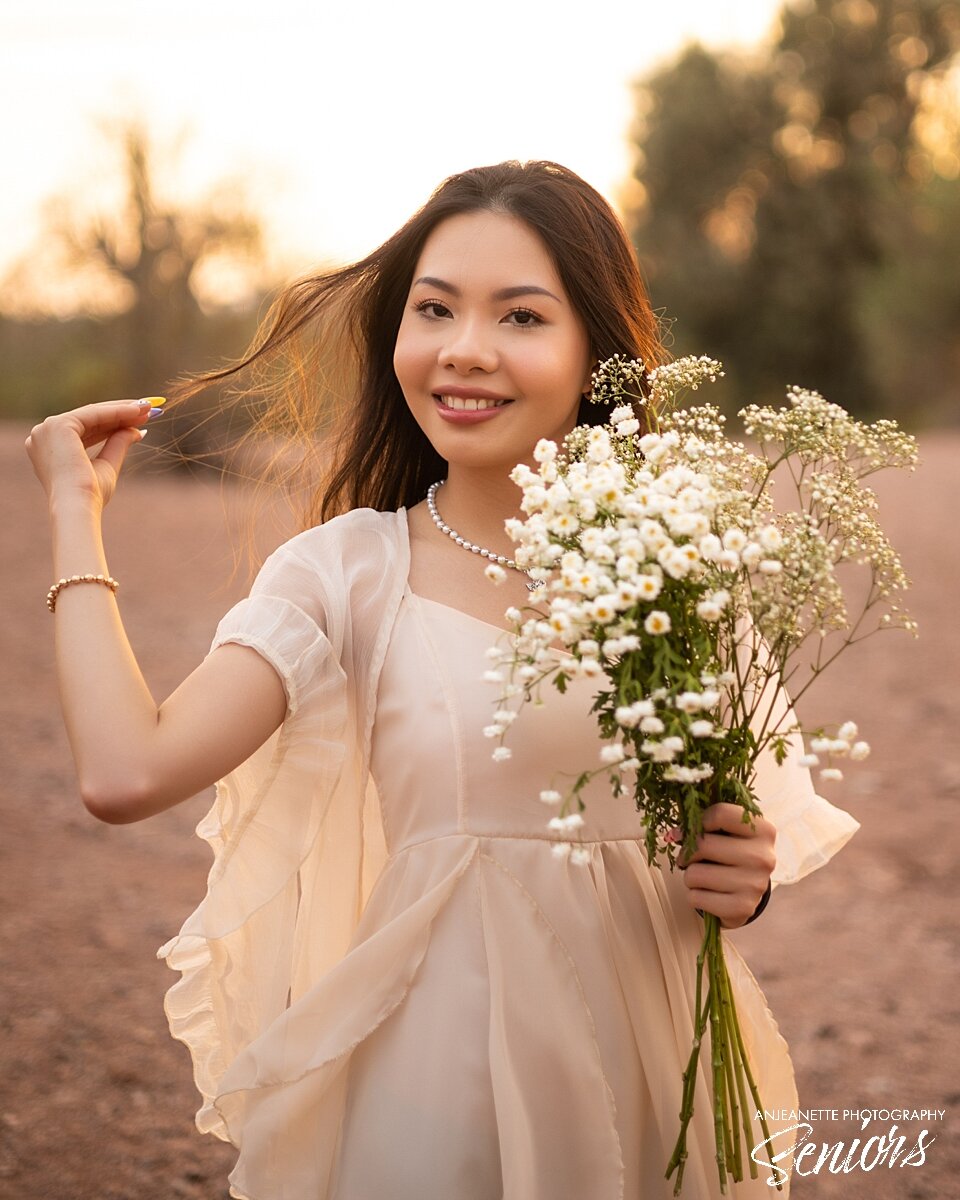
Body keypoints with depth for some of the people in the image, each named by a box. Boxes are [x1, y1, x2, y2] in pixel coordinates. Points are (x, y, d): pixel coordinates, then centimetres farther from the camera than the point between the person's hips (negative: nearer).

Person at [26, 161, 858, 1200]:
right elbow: (128, 772, -21)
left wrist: (746, 875, -12)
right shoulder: (348, 570, -7)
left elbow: (743, 805, 11)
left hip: (645, 1062, 3)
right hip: (437, 1066, -2)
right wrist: (75, 507, -10)